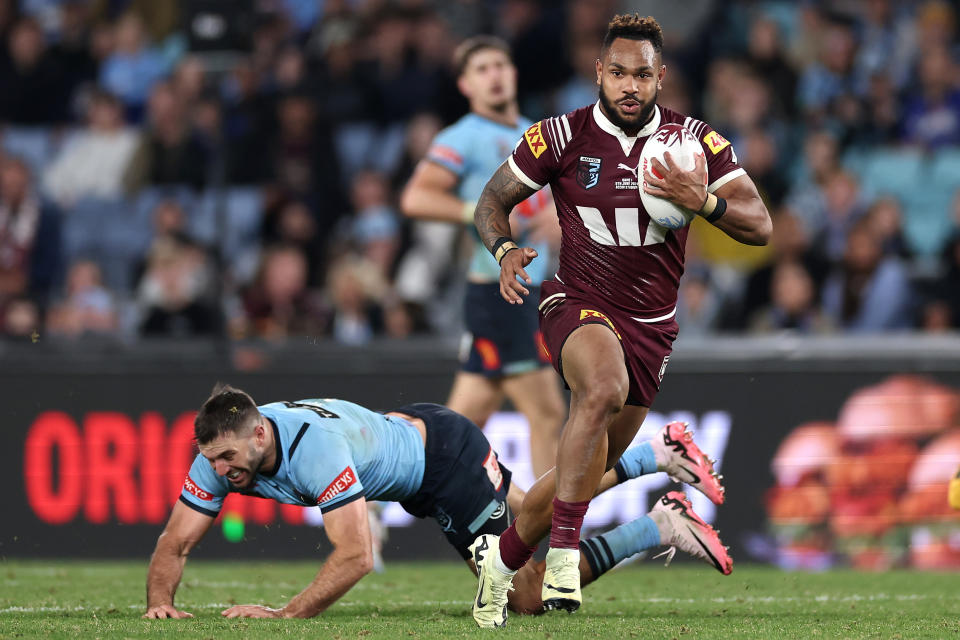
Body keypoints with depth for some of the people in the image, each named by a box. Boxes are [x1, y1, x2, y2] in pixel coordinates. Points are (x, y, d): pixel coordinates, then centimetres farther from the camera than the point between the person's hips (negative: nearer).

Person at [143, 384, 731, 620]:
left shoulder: (315, 449, -41)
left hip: (448, 455, -8)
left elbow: (356, 556, -44)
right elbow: (175, 543, -14)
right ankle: (653, 456, 40)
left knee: (529, 595, -7)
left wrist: (285, 614, -50)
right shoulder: (221, 456, -19)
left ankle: (662, 527, 4)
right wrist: (160, 601, -33)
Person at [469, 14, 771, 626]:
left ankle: (502, 560, 34)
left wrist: (703, 201, -28)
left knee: (590, 467, 10)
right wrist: (505, 250, -18)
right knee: (603, 387, -37)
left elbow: (760, 226, -9)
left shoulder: (697, 141, -5)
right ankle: (564, 550, -32)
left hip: (652, 325, 3)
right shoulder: (562, 136, -8)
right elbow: (494, 199, 4)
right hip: (578, 303, -3)